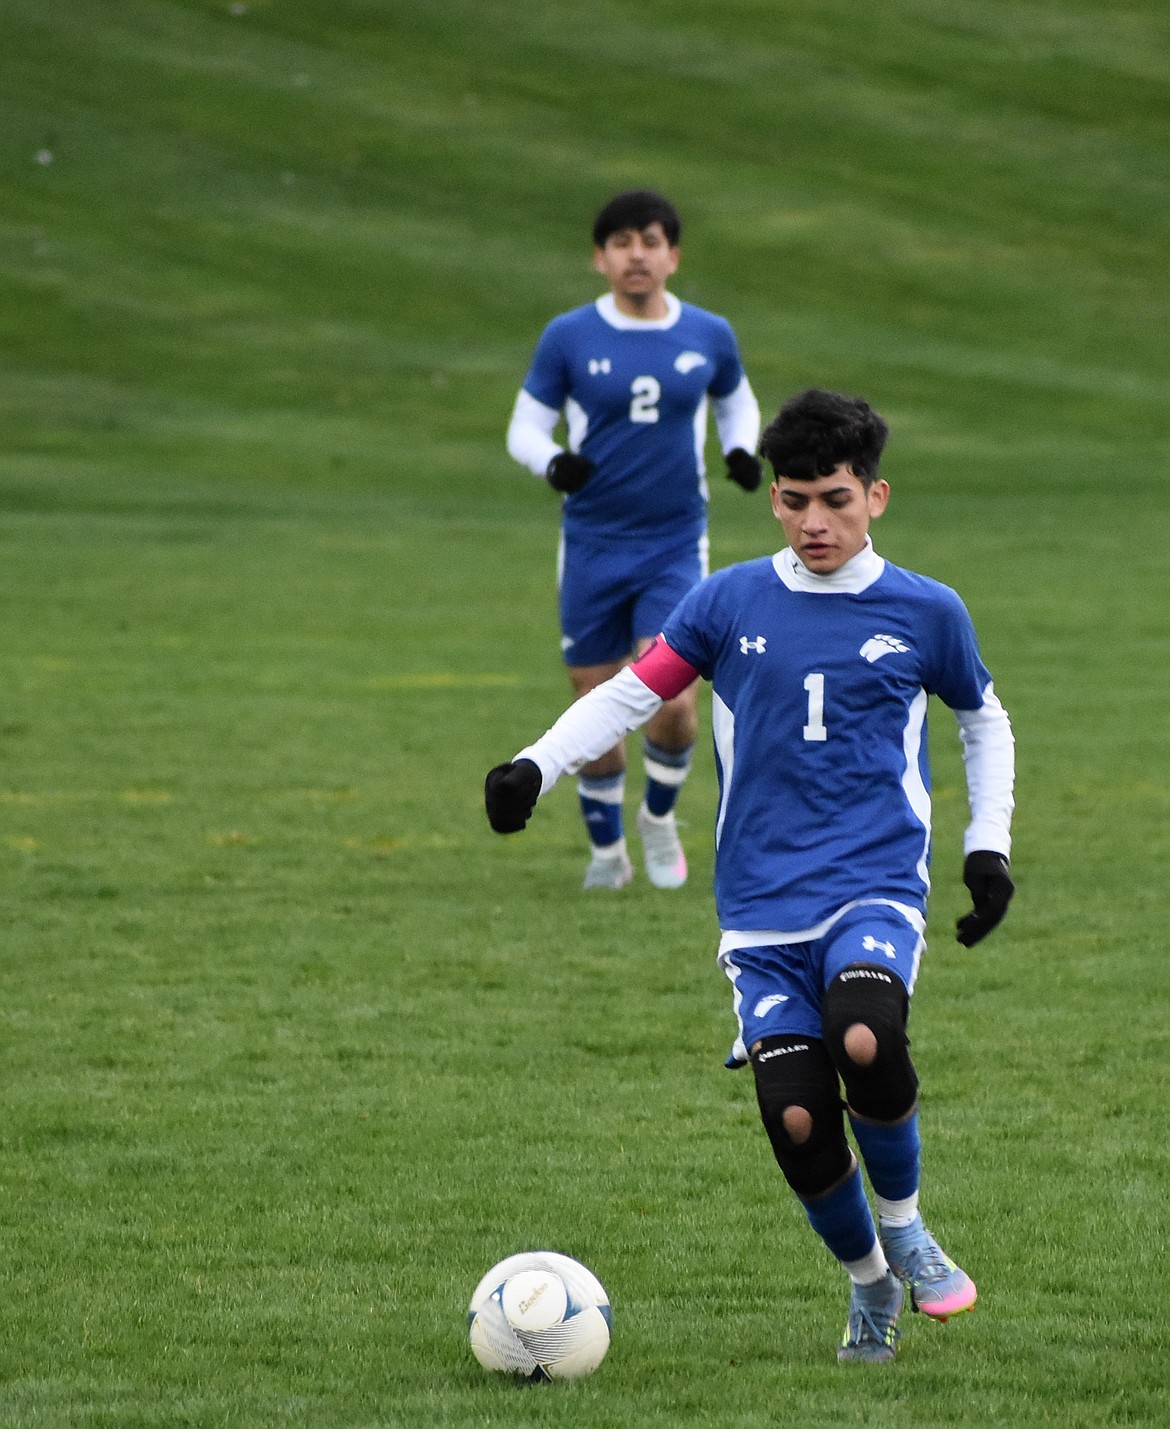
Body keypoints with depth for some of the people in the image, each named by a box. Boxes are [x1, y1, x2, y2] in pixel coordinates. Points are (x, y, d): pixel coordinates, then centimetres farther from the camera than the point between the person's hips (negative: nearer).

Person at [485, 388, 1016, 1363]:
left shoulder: (925, 613, 5)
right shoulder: (730, 604, 5)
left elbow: (985, 722, 20)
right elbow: (633, 691, 6)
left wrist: (989, 846, 14)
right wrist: (536, 767, -8)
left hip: (876, 890, -2)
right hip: (763, 913, 2)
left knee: (867, 1044, -31)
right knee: (797, 1122, -10)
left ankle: (905, 1232, -4)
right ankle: (870, 1285, 18)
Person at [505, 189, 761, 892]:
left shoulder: (709, 336, 1)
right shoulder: (569, 338, -4)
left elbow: (737, 402, 19)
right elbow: (525, 427, 1)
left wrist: (742, 449, -3)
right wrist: (552, 462, -21)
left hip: (677, 545, 0)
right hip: (593, 543, 0)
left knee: (673, 701, -15)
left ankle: (660, 817, 14)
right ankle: (607, 850, 25)